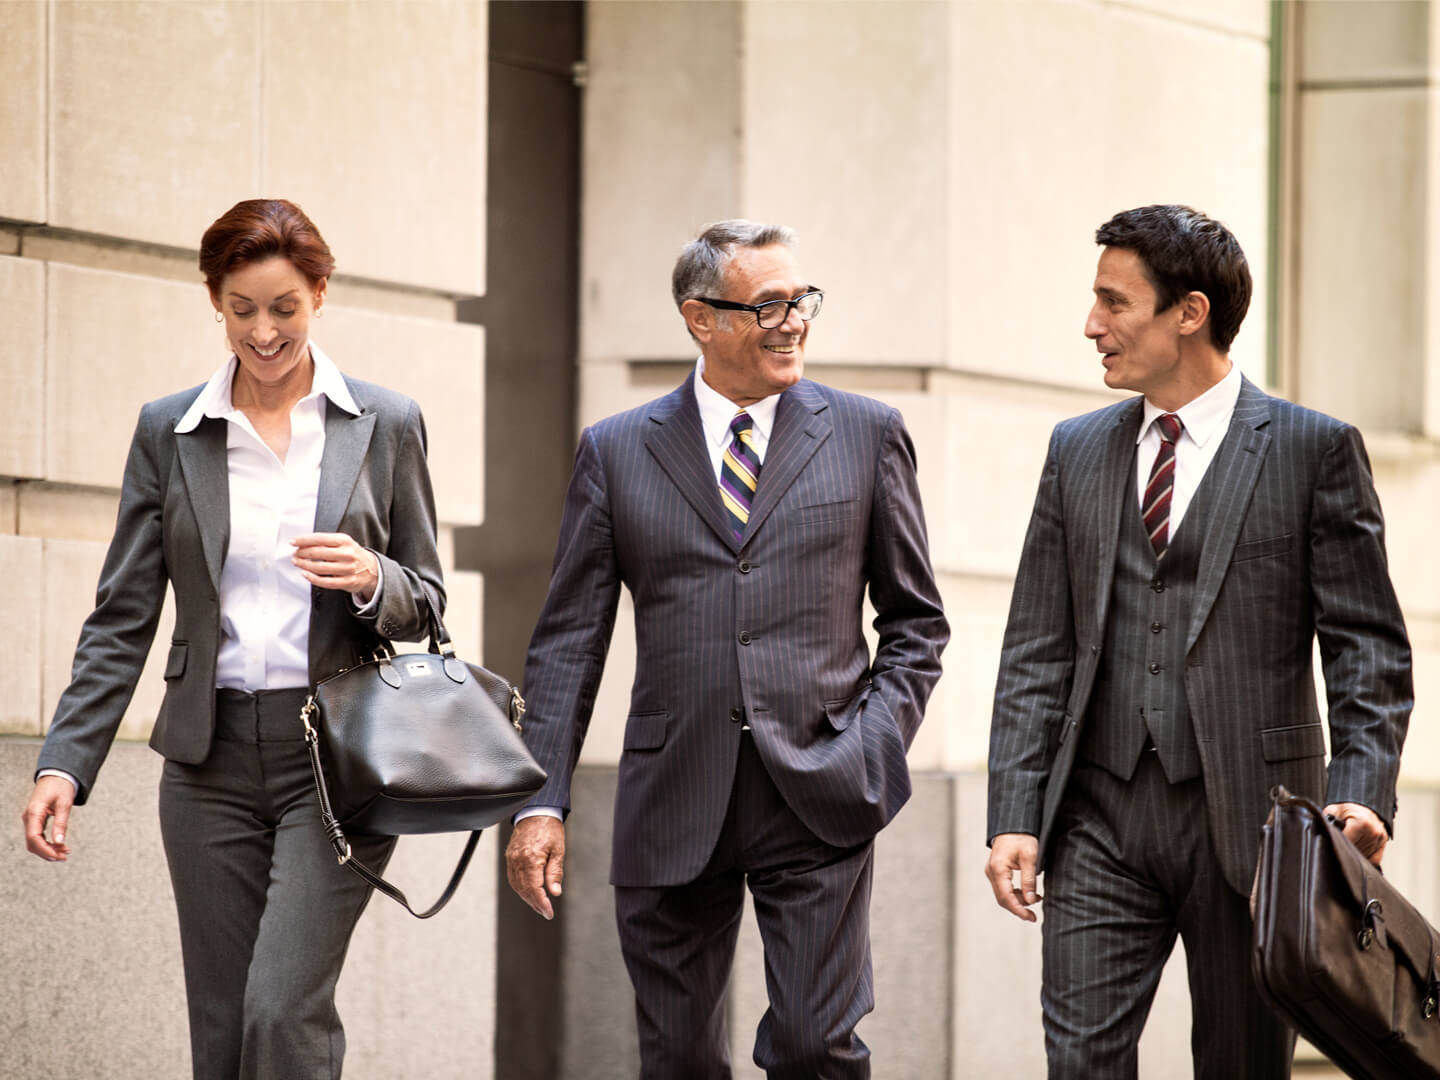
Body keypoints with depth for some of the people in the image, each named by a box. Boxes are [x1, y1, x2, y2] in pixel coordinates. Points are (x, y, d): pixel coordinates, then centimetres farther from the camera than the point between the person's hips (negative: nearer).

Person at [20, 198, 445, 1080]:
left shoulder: (386, 425, 4)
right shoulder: (168, 433, 7)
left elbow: (427, 602, 9)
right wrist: (65, 762, -3)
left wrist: (371, 579, -14)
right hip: (212, 759, 3)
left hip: (337, 753, -3)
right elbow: (123, 618, 7)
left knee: (282, 1009, -17)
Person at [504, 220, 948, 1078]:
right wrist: (542, 801, -3)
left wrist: (876, 743, -4)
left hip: (817, 799, -1)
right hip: (674, 805, 1)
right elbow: (569, 642, 6)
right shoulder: (617, 452, 7)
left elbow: (916, 621, 12)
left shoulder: (867, 435, 7)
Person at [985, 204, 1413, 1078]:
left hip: (1252, 816, -3)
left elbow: (1369, 650, -2)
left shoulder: (1316, 449, -1)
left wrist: (1362, 794, -17)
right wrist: (1014, 816, 1)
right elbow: (1037, 654, 11)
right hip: (1102, 818, 3)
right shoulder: (1078, 451, 12)